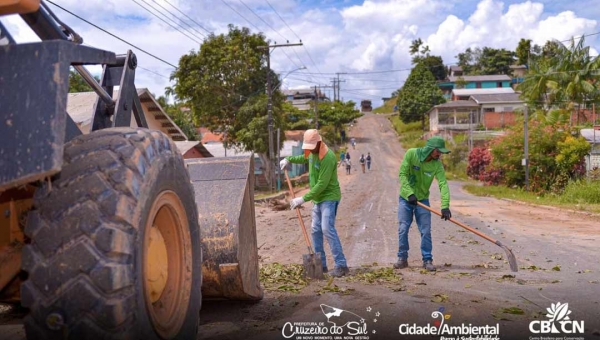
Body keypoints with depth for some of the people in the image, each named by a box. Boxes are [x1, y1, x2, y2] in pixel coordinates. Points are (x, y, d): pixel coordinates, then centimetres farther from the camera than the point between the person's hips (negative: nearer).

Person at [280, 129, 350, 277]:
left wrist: (303, 199, -26)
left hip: (329, 198, -9)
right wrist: (289, 159, 20)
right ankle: (321, 264, 17)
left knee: (327, 229, -19)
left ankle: (341, 265, -16)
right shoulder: (312, 152, 5)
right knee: (315, 230, 9)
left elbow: (322, 184, -27)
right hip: (318, 198, 9)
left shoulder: (328, 158, -24)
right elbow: (305, 158, 33)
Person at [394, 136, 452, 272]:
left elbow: (443, 184, -20)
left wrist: (445, 206, -31)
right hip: (406, 198, -1)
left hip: (422, 199, 1)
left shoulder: (437, 164, -12)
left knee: (426, 231, -1)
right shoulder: (411, 154, -17)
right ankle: (402, 259, 13)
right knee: (403, 229, 0)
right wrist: (410, 193, -26)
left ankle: (427, 260, 10)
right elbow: (402, 174, -17)